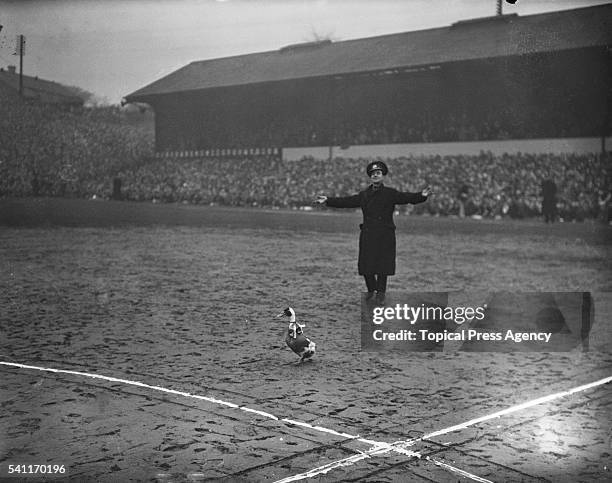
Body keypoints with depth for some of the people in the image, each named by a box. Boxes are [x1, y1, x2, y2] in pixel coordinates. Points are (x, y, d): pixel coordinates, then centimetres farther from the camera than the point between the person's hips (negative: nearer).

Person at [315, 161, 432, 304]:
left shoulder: (391, 194, 2)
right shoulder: (364, 195, 13)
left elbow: (407, 198, -10)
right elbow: (346, 201, 12)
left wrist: (422, 196, -28)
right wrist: (328, 201, 6)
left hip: (385, 235, -3)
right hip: (367, 235, 3)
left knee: (383, 265, -1)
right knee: (365, 265, 3)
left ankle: (381, 293, 14)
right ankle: (371, 289, 25)